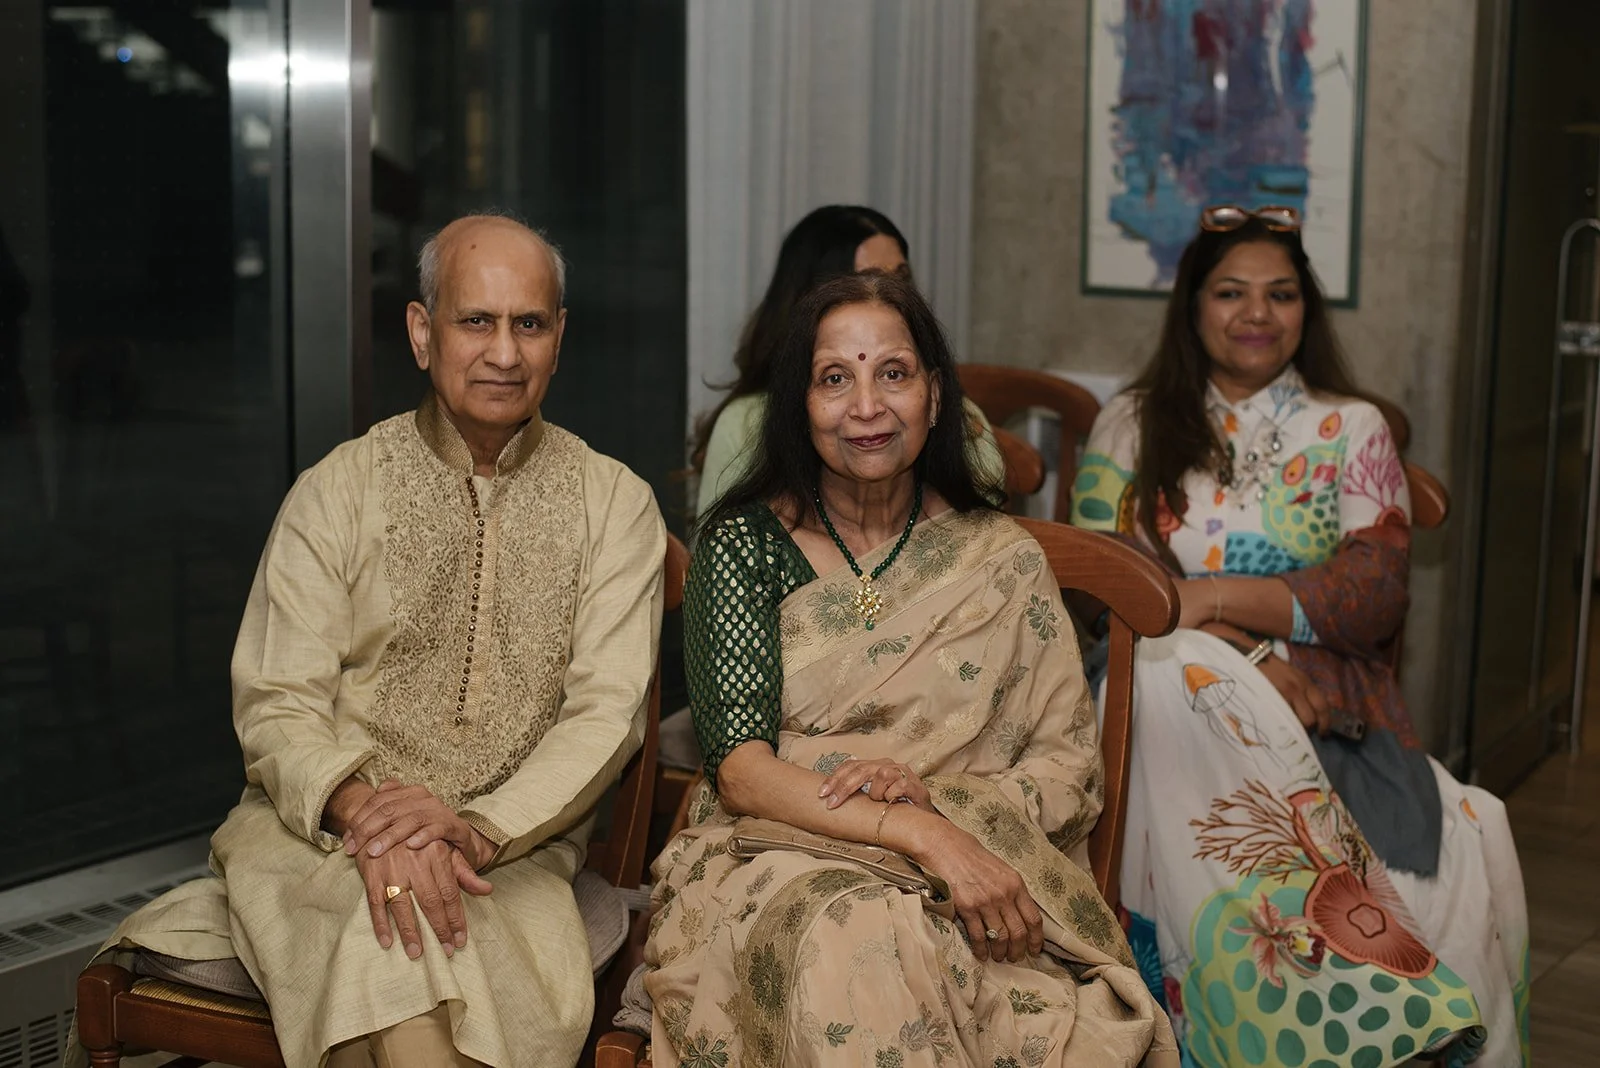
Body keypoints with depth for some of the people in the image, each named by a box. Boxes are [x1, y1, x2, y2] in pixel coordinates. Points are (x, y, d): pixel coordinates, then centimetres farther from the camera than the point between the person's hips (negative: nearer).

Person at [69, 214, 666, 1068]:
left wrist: (478, 829, -19)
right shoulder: (336, 492, 7)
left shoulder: (613, 504, 8)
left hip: (514, 846, 1)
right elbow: (276, 707, 0)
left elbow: (606, 710, -2)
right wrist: (361, 814, -21)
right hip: (317, 828, -1)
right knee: (397, 931, -35)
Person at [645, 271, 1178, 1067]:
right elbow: (739, 768, -6)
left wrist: (934, 795, -13)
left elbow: (1070, 768, 8)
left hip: (982, 866, 1)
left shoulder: (1003, 560, 10)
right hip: (780, 861, 0)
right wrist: (918, 834, -21)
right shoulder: (745, 544, 5)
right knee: (851, 939, -37)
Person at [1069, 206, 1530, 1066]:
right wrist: (1250, 659, -14)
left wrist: (1215, 596, -14)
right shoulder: (1131, 427, 14)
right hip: (1180, 699, 0)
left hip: (1330, 708, 1)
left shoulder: (1353, 432, 14)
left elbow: (1373, 598, 0)